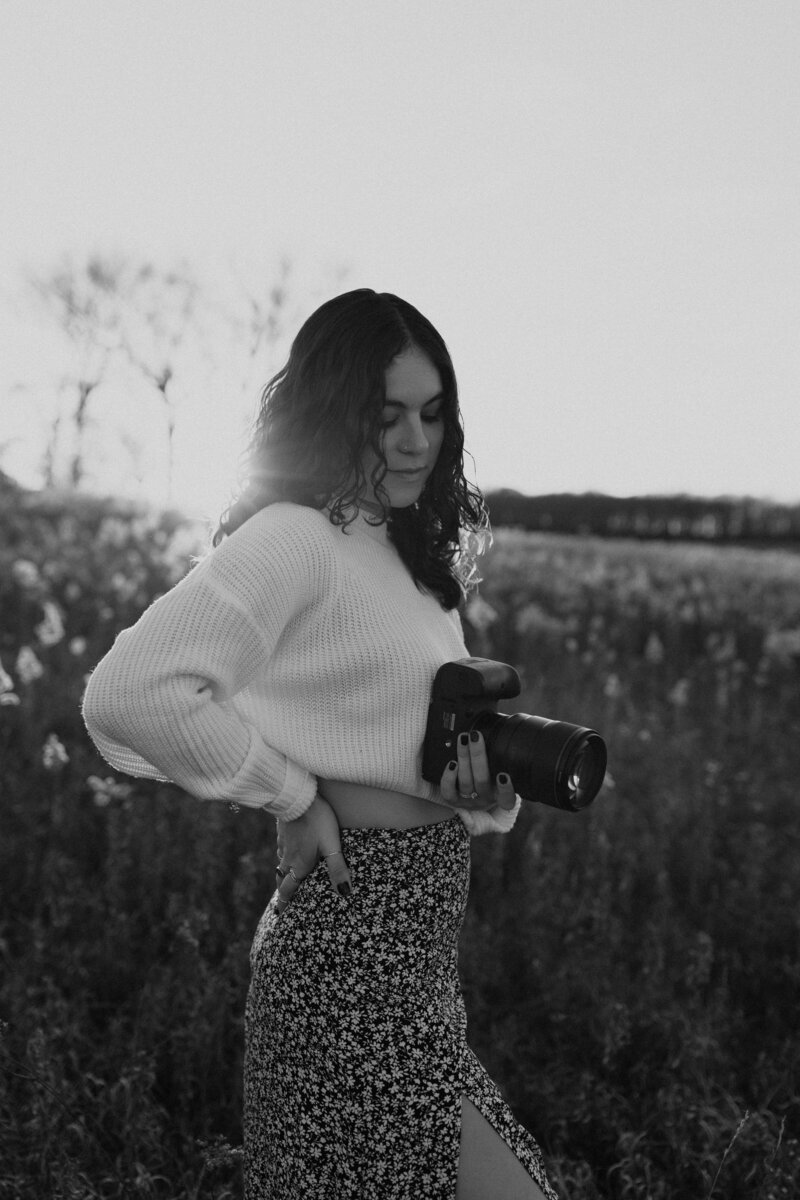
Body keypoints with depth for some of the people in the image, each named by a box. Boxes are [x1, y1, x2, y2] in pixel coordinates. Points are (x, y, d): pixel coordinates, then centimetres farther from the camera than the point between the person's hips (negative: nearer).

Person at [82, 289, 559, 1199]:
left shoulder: (410, 556, 12)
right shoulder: (293, 538, -15)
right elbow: (128, 693, -28)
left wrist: (484, 789, -3)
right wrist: (297, 797, -18)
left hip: (412, 957, 9)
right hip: (353, 953, -8)